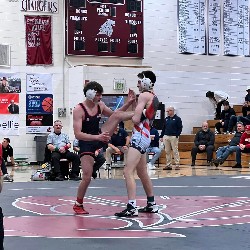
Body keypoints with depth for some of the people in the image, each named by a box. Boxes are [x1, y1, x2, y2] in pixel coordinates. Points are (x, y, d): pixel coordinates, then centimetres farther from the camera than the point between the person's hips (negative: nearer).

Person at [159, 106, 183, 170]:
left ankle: (177, 165, -1)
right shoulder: (166, 119, 15)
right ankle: (168, 165, 10)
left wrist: (177, 136, -14)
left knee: (175, 151, -5)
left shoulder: (177, 119, -1)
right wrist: (161, 136, 12)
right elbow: (163, 128, 18)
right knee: (167, 151, 6)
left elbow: (180, 128, -5)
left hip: (174, 137, -5)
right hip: (166, 136, 5)